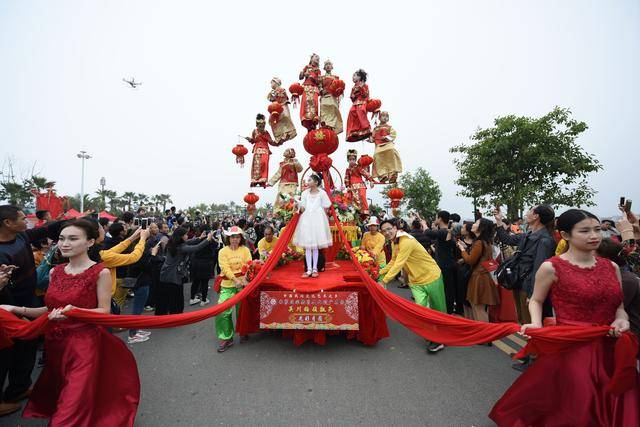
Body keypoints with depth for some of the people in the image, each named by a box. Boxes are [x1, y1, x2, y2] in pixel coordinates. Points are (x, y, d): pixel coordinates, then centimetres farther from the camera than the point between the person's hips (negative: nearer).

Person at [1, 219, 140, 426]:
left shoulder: (100, 272, -15)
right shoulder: (55, 272, 5)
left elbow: (104, 312, -13)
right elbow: (51, 309, 10)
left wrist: (75, 311, -28)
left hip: (84, 344, -6)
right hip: (55, 342, 7)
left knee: (75, 405, 1)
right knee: (57, 398, 26)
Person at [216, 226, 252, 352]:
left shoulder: (245, 250, 4)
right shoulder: (223, 251, 3)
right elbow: (225, 268, -8)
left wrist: (245, 278, -23)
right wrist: (235, 280, -22)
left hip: (243, 282, 0)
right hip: (227, 284, 0)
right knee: (223, 311, -7)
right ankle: (226, 338, 7)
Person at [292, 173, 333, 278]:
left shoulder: (322, 193, 1)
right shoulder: (305, 193, 9)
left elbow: (326, 207, 4)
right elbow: (302, 209, 6)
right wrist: (299, 205, -13)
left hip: (318, 220, -2)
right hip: (306, 220, 3)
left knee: (316, 246, 3)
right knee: (307, 246, 1)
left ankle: (314, 269, 12)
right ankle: (309, 269, 6)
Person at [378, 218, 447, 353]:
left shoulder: (406, 241, -27)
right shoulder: (394, 242, 2)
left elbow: (398, 264, -32)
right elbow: (393, 262, 12)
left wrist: (384, 281, -33)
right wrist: (380, 272, 3)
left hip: (431, 277, -6)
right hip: (416, 281, 7)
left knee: (438, 310, 11)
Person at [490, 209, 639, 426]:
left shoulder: (611, 267, 6)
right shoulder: (551, 267, -10)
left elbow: (618, 305, 13)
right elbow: (536, 301, 1)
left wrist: (621, 321, -7)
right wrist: (536, 326, -15)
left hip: (610, 347, 5)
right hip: (571, 348, -5)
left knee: (611, 408, 17)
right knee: (576, 410, 8)